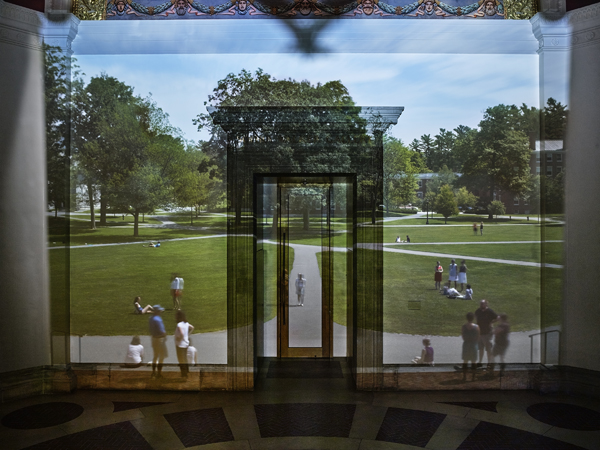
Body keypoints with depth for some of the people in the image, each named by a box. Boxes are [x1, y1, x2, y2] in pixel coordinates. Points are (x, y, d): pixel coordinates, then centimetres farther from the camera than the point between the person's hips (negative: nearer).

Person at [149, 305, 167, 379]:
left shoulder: (151, 319, 6)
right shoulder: (158, 319, -23)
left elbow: (150, 330, 12)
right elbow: (161, 331, -23)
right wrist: (165, 334, -5)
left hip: (154, 338, 9)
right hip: (160, 339, -9)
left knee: (155, 356, 18)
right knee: (161, 356, 3)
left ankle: (154, 372, 25)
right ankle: (159, 373, 7)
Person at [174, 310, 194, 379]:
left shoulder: (179, 325, -22)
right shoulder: (186, 323, 4)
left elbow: (181, 334, -33)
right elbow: (192, 327, 20)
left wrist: (178, 338, -16)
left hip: (180, 344, -9)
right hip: (186, 343, 9)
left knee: (181, 360, 3)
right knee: (185, 359, 21)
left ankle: (184, 374, 9)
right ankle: (186, 371, 30)